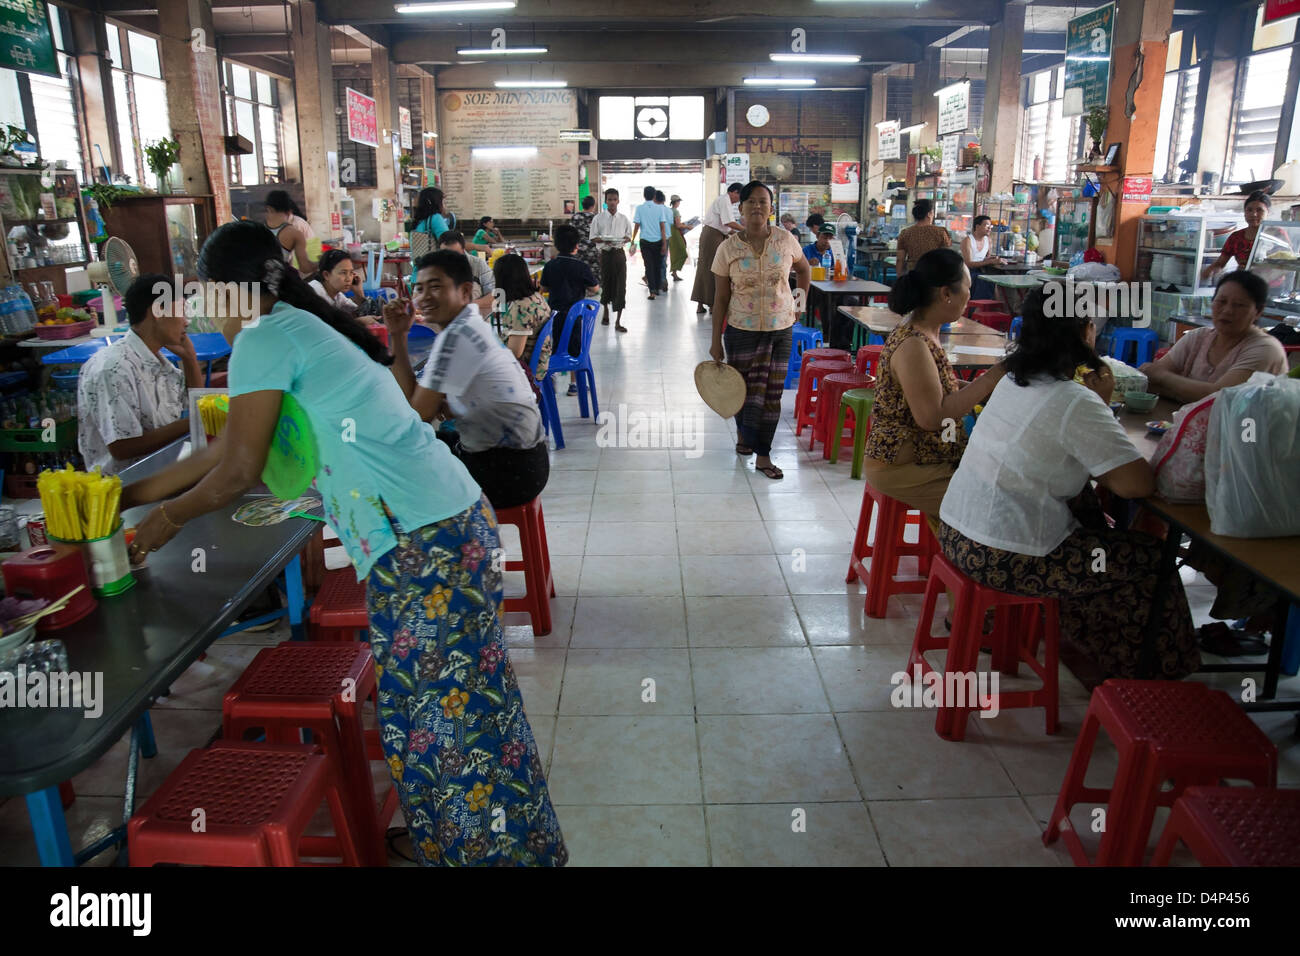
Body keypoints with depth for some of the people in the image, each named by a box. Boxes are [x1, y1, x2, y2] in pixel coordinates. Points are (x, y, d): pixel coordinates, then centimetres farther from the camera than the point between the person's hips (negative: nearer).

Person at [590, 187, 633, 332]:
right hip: (605, 254, 0)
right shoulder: (598, 218, -1)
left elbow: (629, 236, 11)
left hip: (619, 254, 1)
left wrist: (623, 240, -12)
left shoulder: (624, 219, 3)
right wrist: (604, 241, -19)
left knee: (621, 286, -6)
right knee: (606, 283, 11)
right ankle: (606, 313, 36)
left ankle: (618, 321, -3)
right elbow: (593, 238, 1)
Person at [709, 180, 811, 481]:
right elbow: (721, 298, -2)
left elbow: (804, 269, 19)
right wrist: (716, 340, -4)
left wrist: (801, 301, 12)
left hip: (781, 329, 2)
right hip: (742, 330, -2)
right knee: (744, 387, 4)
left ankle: (762, 455, 12)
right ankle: (744, 434, 31)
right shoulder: (728, 248, -6)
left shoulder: (786, 240, -3)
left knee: (772, 392, 3)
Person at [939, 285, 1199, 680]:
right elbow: (1138, 484, -17)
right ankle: (1140, 671, 30)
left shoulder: (1014, 379, 7)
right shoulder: (1074, 402, -18)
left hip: (955, 533, 8)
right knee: (1151, 559, 8)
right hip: (1004, 557, -8)